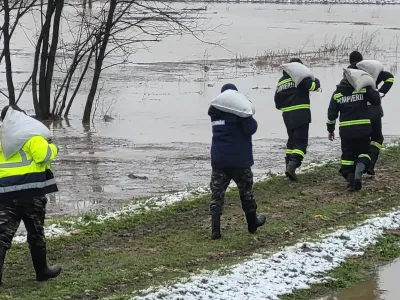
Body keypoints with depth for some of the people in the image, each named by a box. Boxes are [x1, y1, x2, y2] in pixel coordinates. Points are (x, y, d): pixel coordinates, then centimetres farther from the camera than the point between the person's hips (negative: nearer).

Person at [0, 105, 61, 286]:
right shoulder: (30, 135, -6)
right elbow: (44, 154, -17)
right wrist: (52, 148, 2)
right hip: (31, 192, -3)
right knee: (36, 233, 12)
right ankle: (42, 270, 25)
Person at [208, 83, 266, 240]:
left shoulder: (215, 112, 7)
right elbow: (250, 129, -14)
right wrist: (248, 115, 2)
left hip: (218, 160, 4)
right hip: (238, 159, -4)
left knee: (217, 194, 1)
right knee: (246, 192, 15)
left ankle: (215, 230, -8)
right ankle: (252, 223, 30)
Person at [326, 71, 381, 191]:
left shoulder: (337, 93, 6)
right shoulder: (364, 88, -3)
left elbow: (331, 113, 7)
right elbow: (377, 101, 0)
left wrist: (330, 129, 17)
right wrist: (373, 90, 17)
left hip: (345, 130, 1)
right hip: (363, 129, -1)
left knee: (348, 155, 14)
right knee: (363, 152, 12)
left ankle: (350, 181, 6)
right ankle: (359, 171, -17)